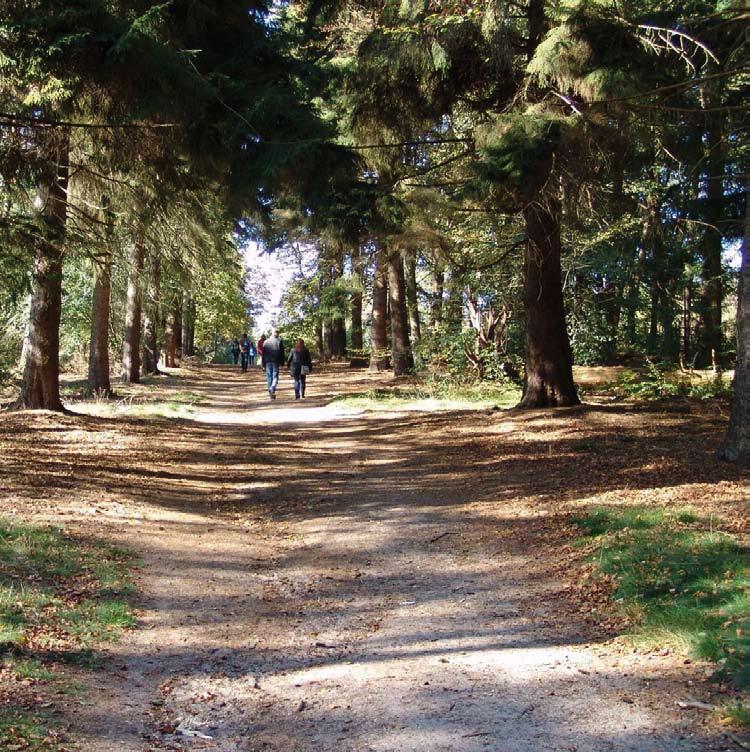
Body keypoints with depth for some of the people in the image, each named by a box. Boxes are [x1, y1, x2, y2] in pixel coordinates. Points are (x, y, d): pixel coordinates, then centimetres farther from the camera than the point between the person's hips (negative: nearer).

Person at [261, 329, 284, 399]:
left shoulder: (266, 342, 7)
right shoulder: (279, 341, -2)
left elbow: (263, 353, 8)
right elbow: (282, 353, -4)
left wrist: (263, 363, 11)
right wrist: (281, 363, 0)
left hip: (268, 362, 3)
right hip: (276, 362, -3)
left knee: (269, 377, 9)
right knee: (275, 376, 1)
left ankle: (270, 393, 11)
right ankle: (272, 389, -24)